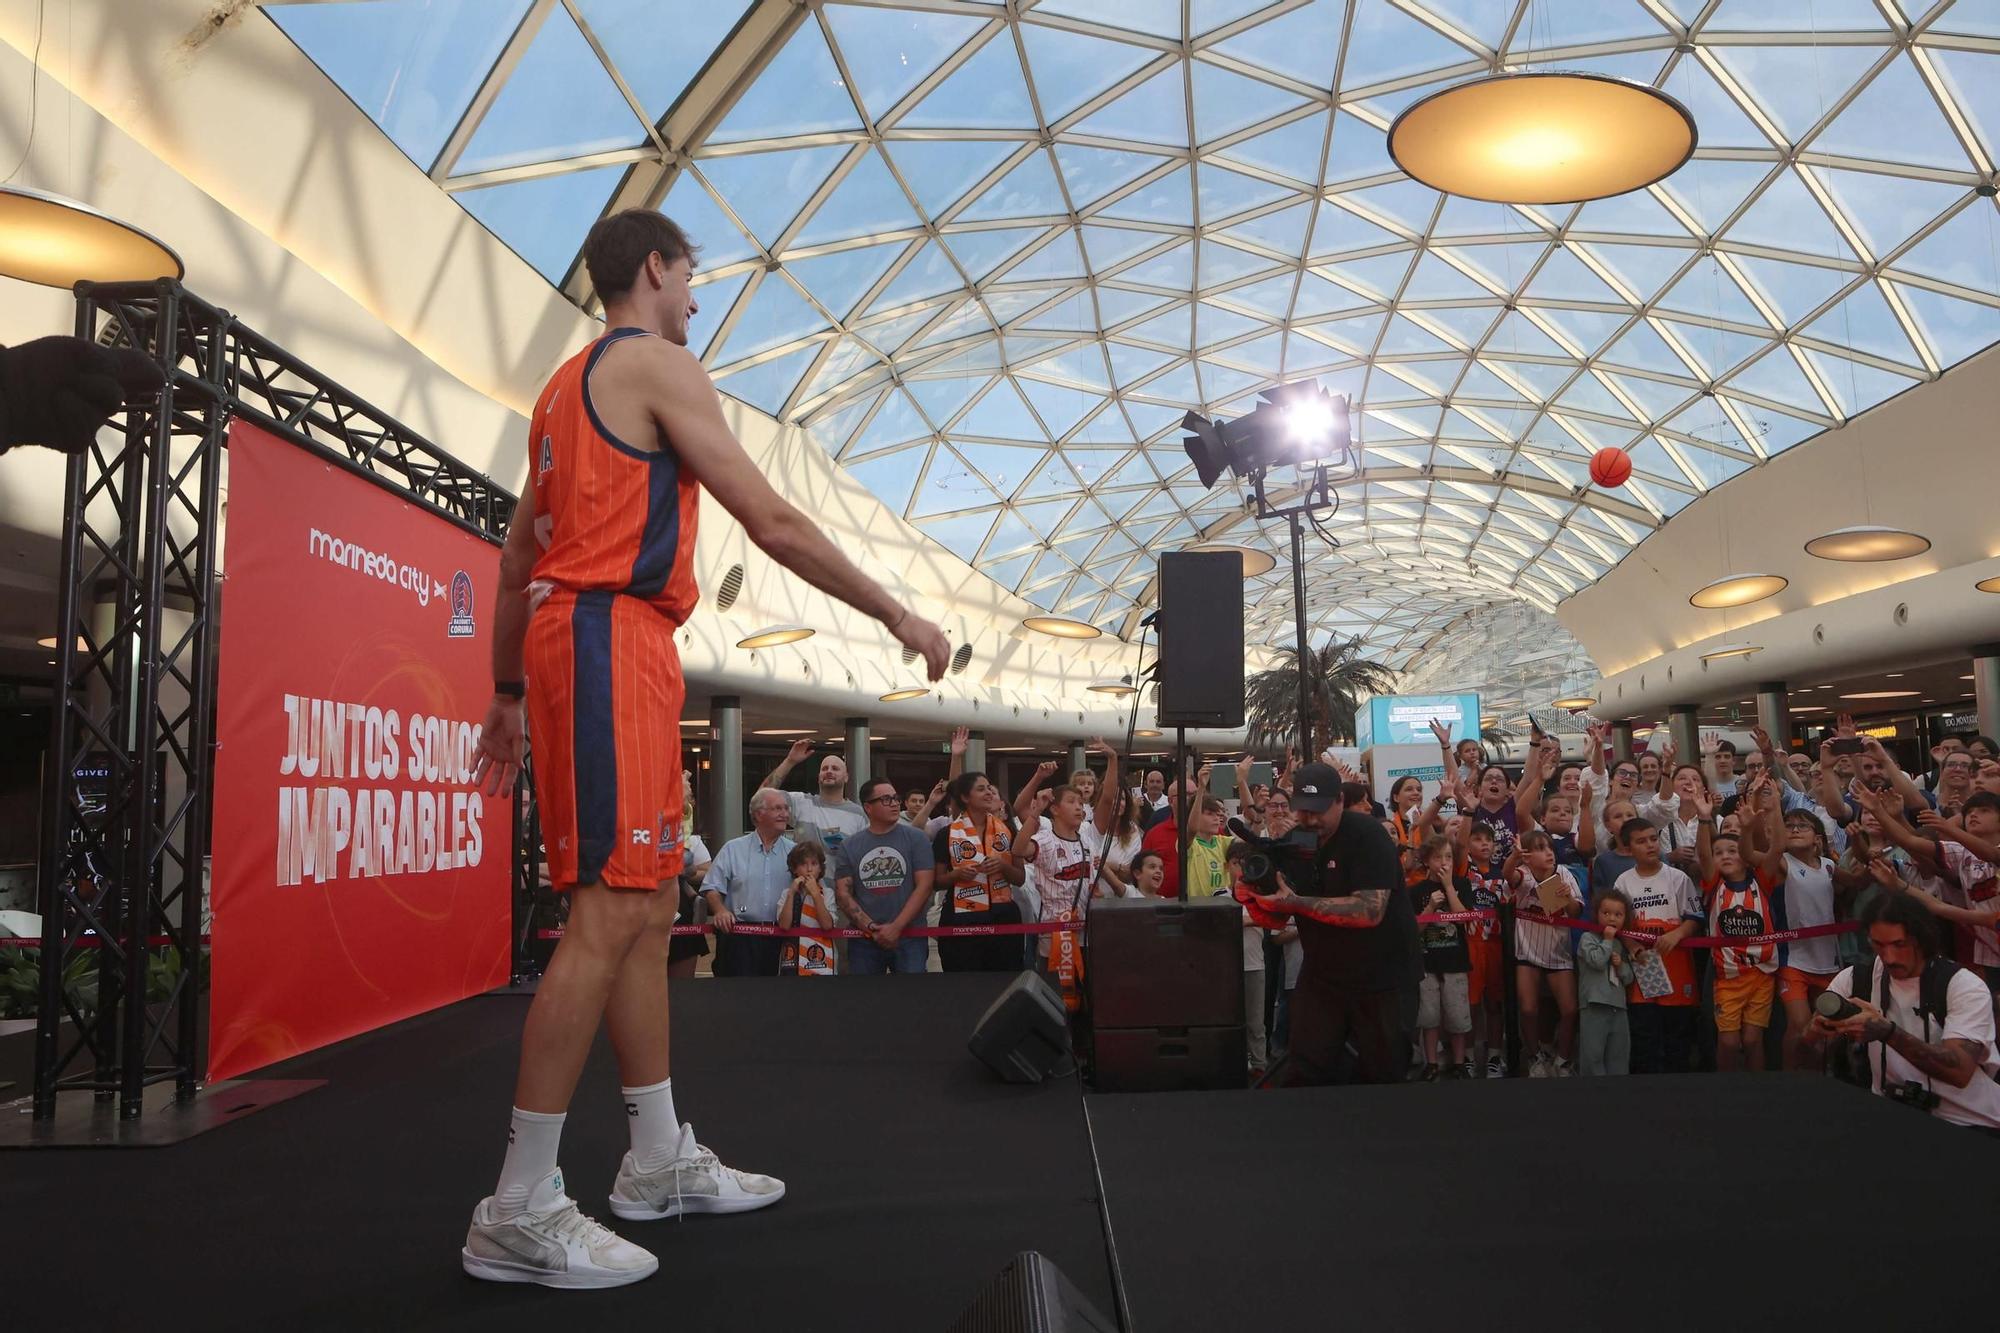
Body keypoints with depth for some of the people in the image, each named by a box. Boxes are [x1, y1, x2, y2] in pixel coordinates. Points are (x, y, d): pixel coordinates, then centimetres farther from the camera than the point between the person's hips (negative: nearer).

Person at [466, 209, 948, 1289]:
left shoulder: (569, 384, 24)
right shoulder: (657, 363, -4)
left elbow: (518, 555, 24)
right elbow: (772, 523, -10)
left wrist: (510, 694, 26)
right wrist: (895, 613, -3)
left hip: (566, 633, 10)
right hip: (612, 634, -10)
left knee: (646, 906, 11)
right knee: (609, 911, -12)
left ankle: (660, 1160, 19)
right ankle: (518, 1212, -8)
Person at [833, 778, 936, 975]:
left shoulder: (916, 839, 2)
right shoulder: (849, 845, 7)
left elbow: (924, 886, -5)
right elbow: (843, 892, 2)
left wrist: (896, 927, -12)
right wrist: (871, 928, -9)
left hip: (909, 938, -2)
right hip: (863, 939, 2)